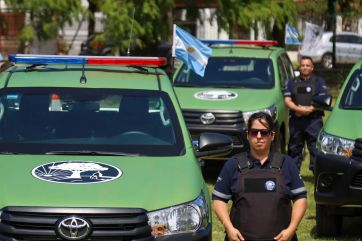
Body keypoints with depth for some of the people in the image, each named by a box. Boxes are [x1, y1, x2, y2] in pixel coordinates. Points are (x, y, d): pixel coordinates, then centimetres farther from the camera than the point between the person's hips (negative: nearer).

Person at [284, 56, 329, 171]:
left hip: (314, 120, -3)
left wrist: (309, 109, -15)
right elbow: (287, 100, 5)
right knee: (294, 148, 7)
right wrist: (298, 109, -13)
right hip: (296, 120, 3)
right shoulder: (292, 82, 16)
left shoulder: (319, 82, 9)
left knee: (315, 148, -8)